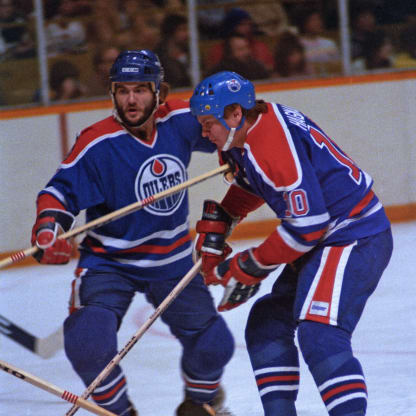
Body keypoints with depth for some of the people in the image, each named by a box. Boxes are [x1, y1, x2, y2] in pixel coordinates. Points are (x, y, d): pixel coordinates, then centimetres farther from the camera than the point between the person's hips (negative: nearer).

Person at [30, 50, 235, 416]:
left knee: (213, 343, 5)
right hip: (110, 262, -3)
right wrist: (47, 228, -35)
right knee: (87, 341, -24)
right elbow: (61, 190, -18)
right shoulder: (97, 143, -22)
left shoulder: (181, 120, -10)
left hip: (172, 260, 4)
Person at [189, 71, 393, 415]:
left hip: (354, 236, -11)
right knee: (268, 323, 14)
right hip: (325, 237, 11)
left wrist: (248, 268, -16)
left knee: (318, 336, -25)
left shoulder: (274, 147, -25)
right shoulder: (245, 135, 6)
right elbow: (251, 182, 29)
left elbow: (306, 225, -25)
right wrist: (216, 223, 21)